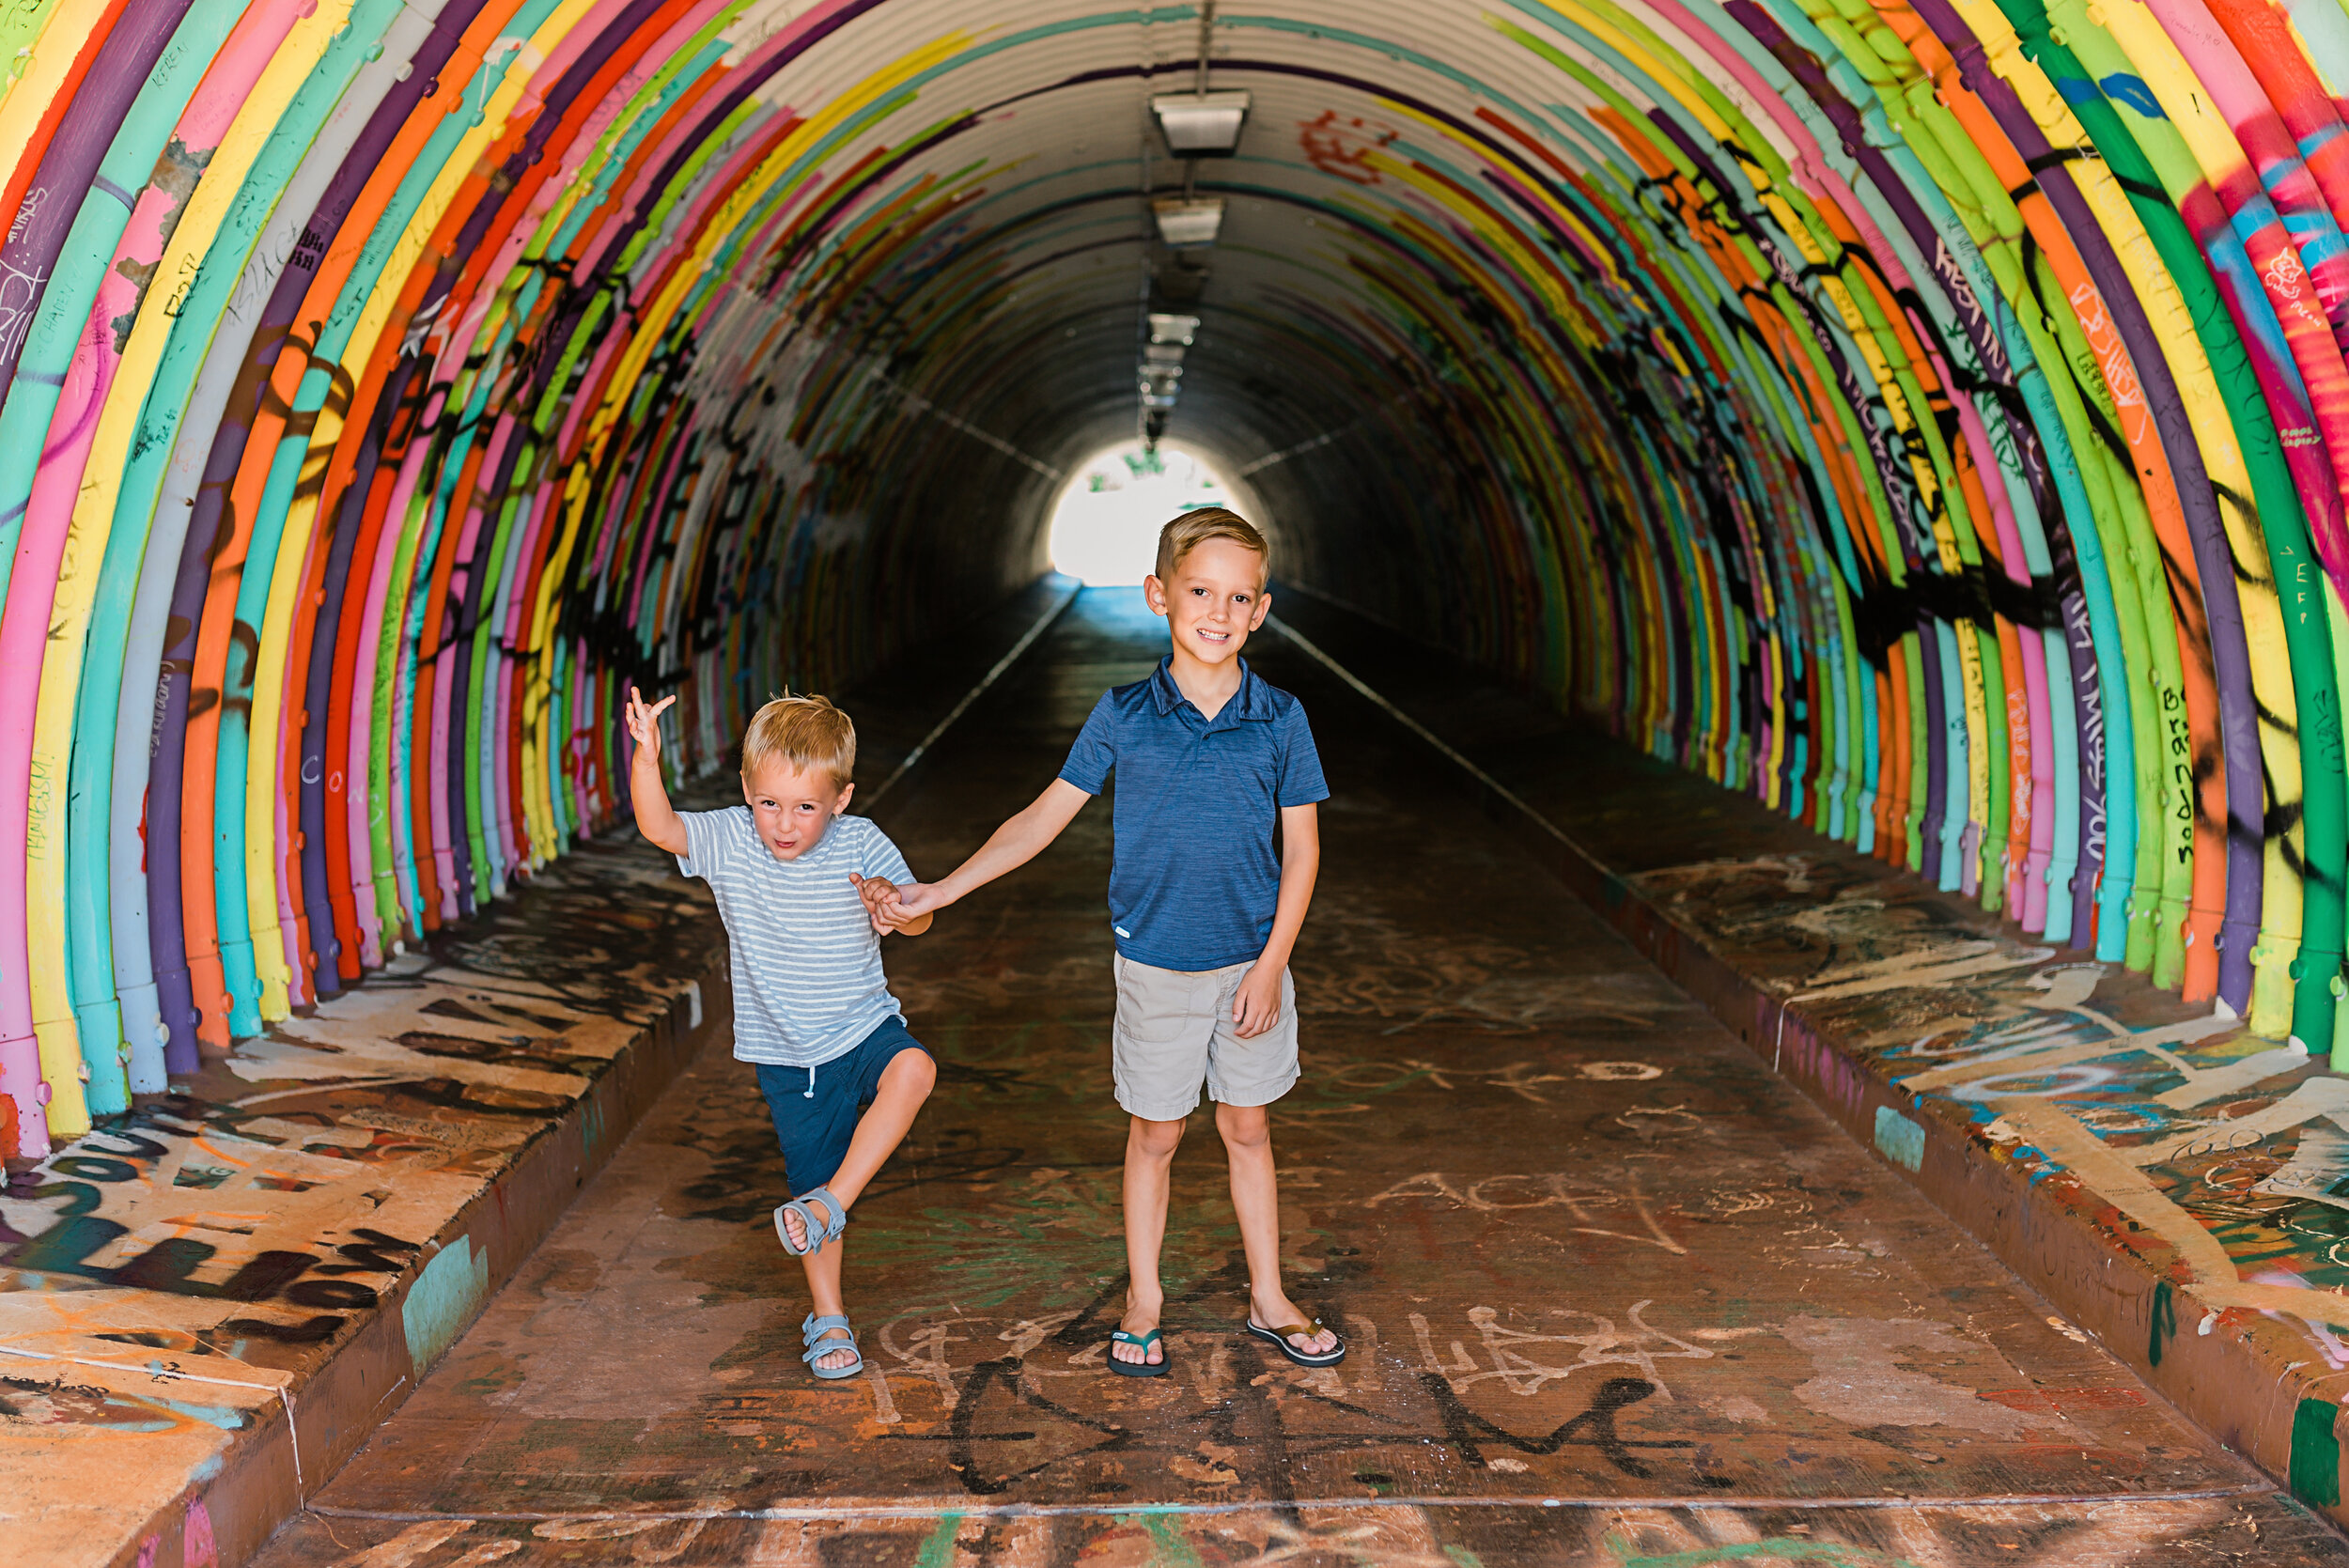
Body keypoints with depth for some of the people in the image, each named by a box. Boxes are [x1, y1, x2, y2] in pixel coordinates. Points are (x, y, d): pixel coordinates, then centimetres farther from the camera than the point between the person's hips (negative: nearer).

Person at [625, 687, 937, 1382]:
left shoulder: (862, 845, -10)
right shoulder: (729, 843, -9)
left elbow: (919, 921, -5)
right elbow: (658, 827, -25)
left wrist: (893, 902, -28)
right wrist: (647, 758, -42)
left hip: (863, 1028, -1)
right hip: (788, 1057, 1)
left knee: (913, 1069, -34)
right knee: (811, 1180, 8)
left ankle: (830, 1204, -24)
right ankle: (828, 1319, 27)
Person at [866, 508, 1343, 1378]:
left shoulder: (1280, 719, -6)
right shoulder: (1123, 716, -7)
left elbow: (1301, 848, -2)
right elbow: (1044, 817, 0)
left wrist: (1271, 965, -8)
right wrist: (936, 892, -3)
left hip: (1249, 961, 1)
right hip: (1155, 963, 0)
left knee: (1247, 1129, 13)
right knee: (1154, 1134, 12)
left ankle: (1268, 1300, 29)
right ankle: (1142, 1306, 28)